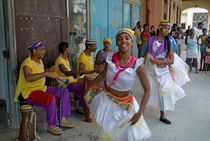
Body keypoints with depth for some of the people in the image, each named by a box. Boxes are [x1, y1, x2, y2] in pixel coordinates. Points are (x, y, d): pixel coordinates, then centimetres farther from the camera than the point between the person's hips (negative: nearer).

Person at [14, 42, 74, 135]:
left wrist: (50, 72, -2)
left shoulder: (39, 61, 10)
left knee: (64, 90, 2)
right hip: (27, 92, -9)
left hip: (40, 88, 9)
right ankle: (51, 126, -14)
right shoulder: (27, 63, -19)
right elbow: (28, 78, -39)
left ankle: (62, 119, 3)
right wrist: (46, 73, -44)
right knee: (50, 98, -33)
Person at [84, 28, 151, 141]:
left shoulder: (137, 65, -20)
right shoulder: (111, 58, -13)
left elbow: (147, 90, -13)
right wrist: (88, 88, 14)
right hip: (106, 100, 2)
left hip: (124, 105, -1)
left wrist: (140, 112, -19)